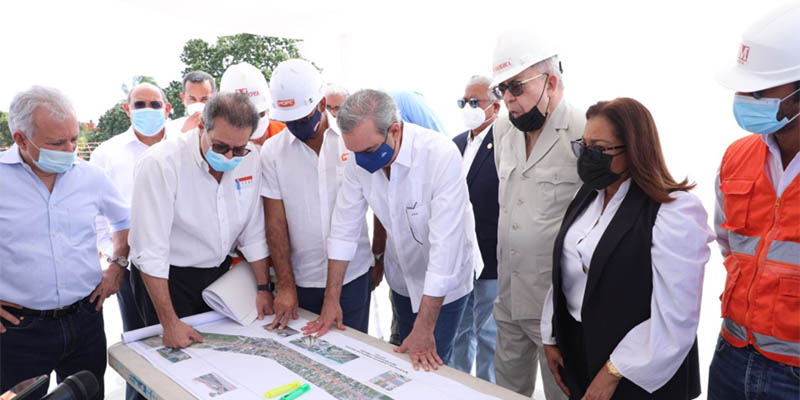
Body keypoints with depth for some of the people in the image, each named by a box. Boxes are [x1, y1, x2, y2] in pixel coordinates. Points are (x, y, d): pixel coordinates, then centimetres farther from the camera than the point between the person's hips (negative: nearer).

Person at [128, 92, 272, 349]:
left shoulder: (249, 158, -8)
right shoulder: (160, 164, -23)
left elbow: (253, 231, 2)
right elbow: (150, 252, -23)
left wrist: (264, 287, 3)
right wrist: (170, 323, -23)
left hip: (220, 271, 5)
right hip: (169, 278, -4)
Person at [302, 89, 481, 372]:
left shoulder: (441, 155, -32)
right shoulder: (359, 160, -15)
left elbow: (445, 243, -32)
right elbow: (344, 227, -7)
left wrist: (424, 328, -30)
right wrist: (331, 299, -6)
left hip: (443, 281, -4)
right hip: (402, 275, 5)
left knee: (429, 366, 1)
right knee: (406, 360, 18)